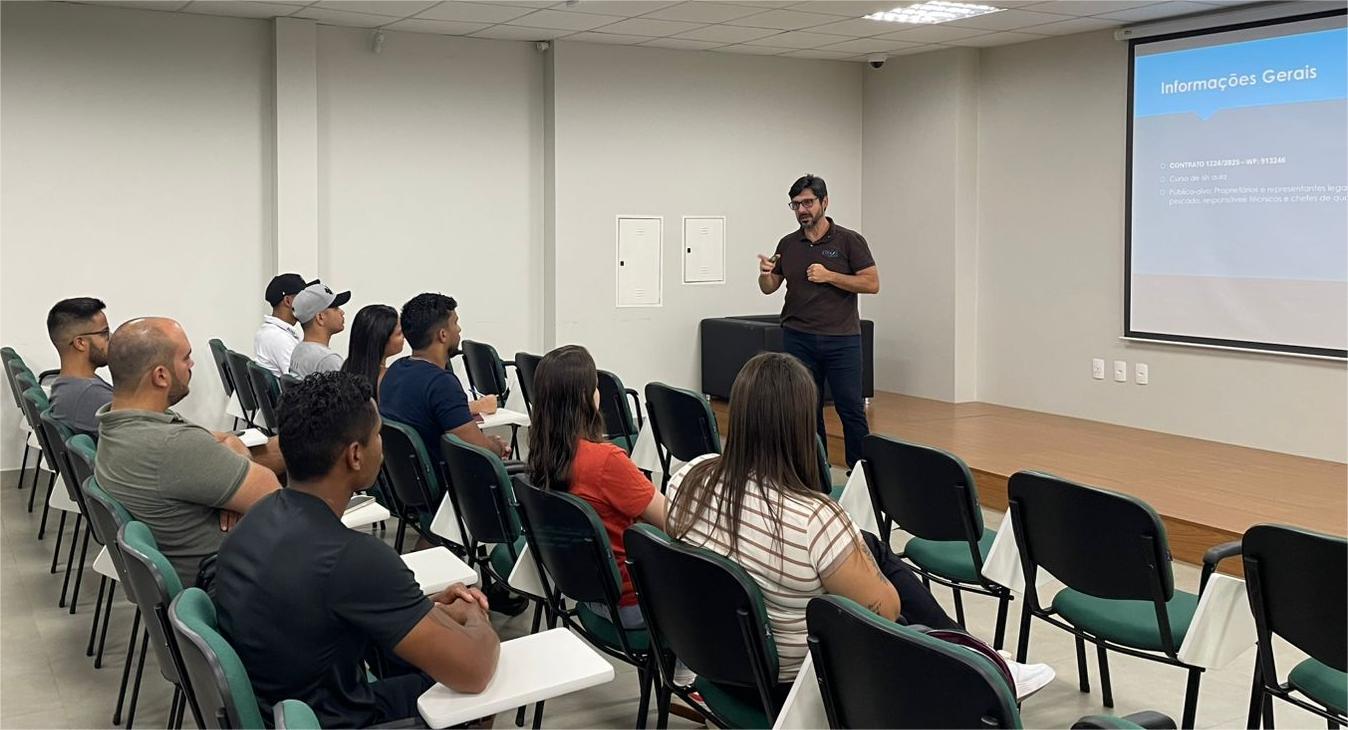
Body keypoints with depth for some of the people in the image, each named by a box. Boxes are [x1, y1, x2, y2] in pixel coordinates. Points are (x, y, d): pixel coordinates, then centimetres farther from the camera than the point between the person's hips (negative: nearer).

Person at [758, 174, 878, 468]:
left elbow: (872, 283, -7)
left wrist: (829, 276, -15)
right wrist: (765, 273, -11)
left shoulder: (849, 241, -2)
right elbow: (769, 287, 12)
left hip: (842, 338, -3)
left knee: (851, 408, -3)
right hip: (799, 339, 3)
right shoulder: (787, 244, 9)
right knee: (807, 410, 6)